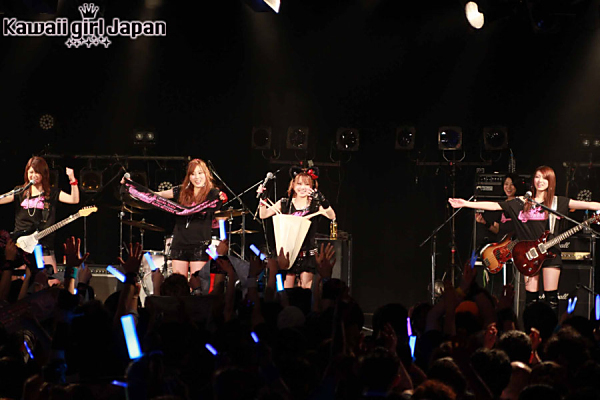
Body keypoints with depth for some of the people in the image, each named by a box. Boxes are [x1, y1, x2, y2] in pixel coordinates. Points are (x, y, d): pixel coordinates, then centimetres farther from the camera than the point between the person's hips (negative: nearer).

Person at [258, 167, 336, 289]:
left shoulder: (315, 205, -1)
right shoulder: (285, 204, 6)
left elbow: (332, 216, -17)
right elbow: (263, 215, 6)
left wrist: (323, 201, -34)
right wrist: (262, 199, -9)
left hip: (307, 253, -1)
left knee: (306, 288, -3)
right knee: (287, 290, 0)